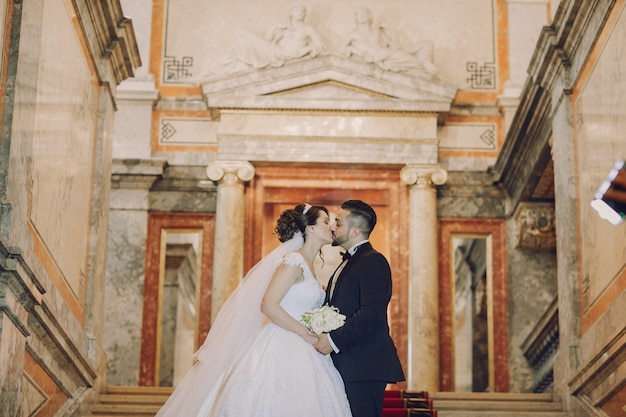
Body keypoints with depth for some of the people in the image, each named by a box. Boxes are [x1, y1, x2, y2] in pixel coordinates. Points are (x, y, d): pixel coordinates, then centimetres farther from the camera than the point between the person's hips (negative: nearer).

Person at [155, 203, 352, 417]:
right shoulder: (294, 261, -11)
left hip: (300, 351, 9)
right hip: (282, 349, -9)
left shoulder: (307, 265, 16)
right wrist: (304, 333, -17)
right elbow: (268, 305, -18)